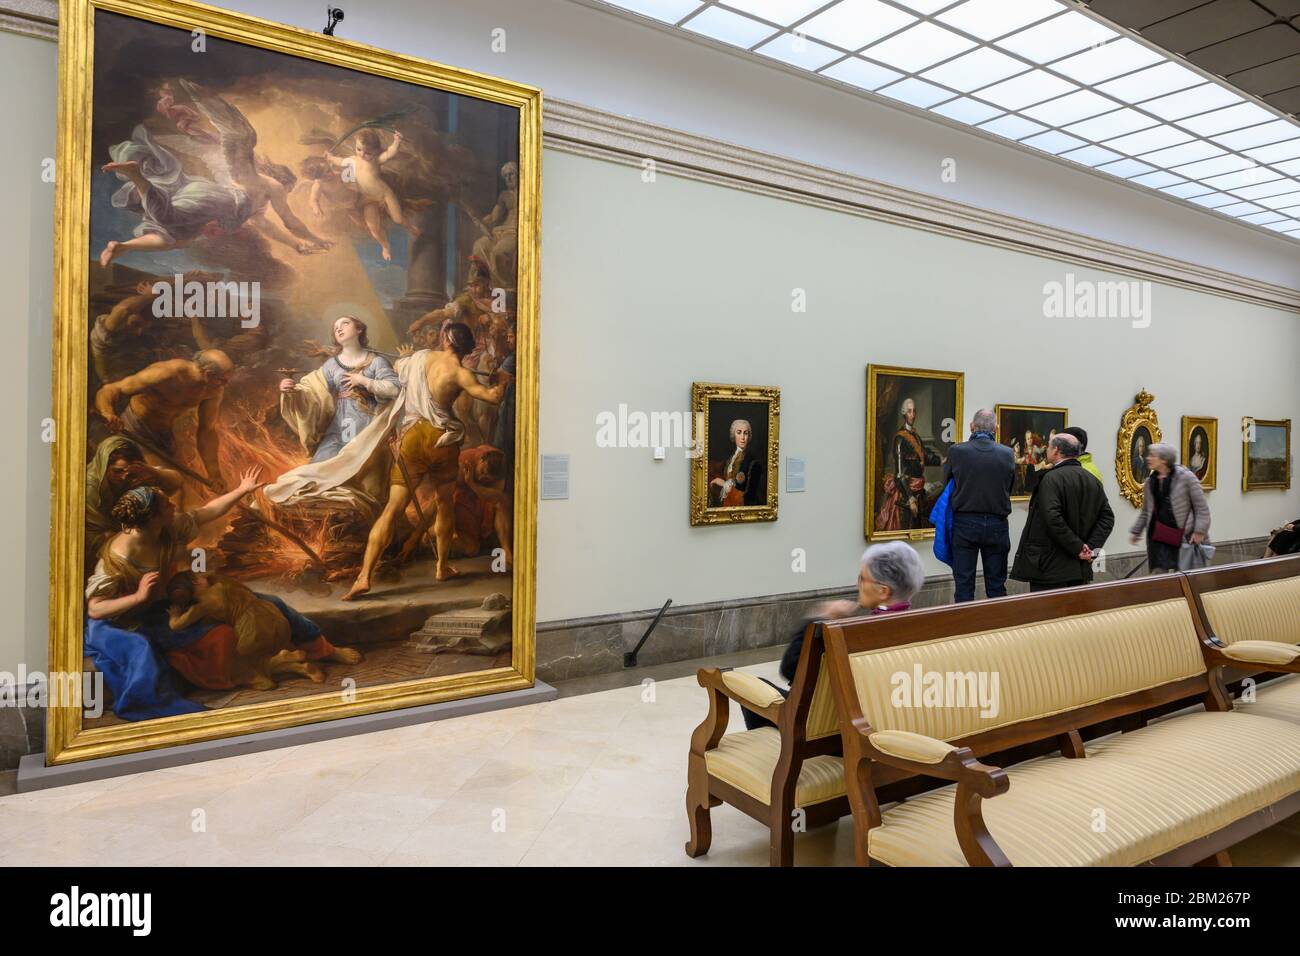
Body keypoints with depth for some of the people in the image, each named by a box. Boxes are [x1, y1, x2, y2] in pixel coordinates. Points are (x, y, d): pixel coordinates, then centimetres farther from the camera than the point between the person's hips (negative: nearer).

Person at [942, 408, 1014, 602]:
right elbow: (1010, 488, 8)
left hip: (964, 523, -1)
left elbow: (946, 483, 4)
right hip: (997, 523, 1)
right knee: (997, 586, 10)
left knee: (964, 586, 5)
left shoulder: (956, 451, -9)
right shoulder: (1008, 454, -4)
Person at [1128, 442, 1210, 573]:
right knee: (1157, 572, -2)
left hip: (1182, 535, -4)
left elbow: (1201, 507, -5)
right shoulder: (1150, 481, 9)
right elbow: (1145, 511, 20)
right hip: (1157, 536, 4)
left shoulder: (1186, 477, -6)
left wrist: (1199, 531, -12)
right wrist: (1135, 531, 18)